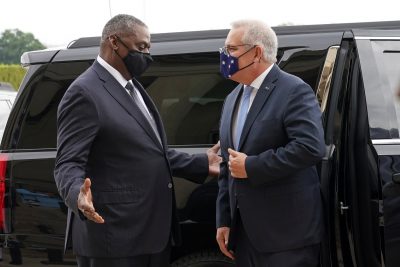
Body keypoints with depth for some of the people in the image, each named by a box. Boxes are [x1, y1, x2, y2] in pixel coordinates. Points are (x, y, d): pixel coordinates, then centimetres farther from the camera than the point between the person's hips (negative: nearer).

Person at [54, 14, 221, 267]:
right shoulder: (85, 93, -12)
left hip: (152, 229, 9)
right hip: (113, 235, -9)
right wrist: (79, 196, -37)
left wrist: (202, 164, 21)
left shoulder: (133, 87, 18)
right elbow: (68, 163, -17)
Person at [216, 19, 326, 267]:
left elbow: (311, 147, -23)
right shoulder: (233, 99, 17)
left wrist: (251, 167, -18)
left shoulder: (294, 91, -9)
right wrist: (224, 220, 14)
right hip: (244, 230, 8)